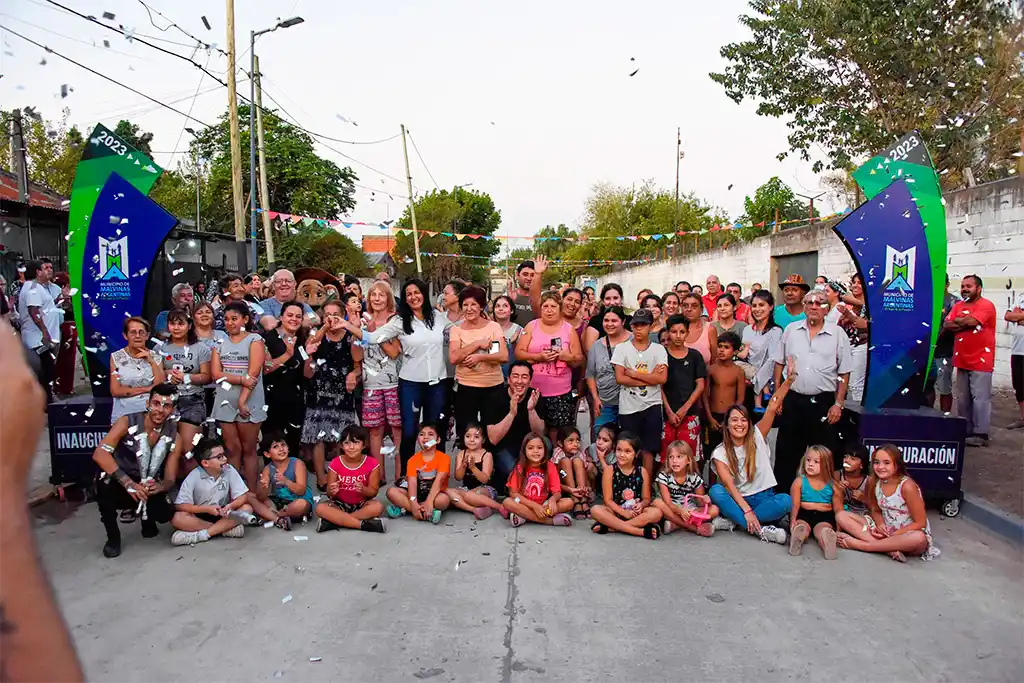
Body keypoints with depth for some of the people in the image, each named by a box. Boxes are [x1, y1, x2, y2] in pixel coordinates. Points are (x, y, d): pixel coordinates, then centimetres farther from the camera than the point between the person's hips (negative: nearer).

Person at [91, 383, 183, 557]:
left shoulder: (174, 438, -8)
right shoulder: (127, 422, -16)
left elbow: (170, 479, -7)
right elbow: (99, 454, -26)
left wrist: (160, 487, -33)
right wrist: (128, 483, -37)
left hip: (149, 489, 2)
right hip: (119, 485, -2)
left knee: (165, 514, -25)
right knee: (106, 483, -35)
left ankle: (145, 514, 16)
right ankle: (113, 537, -9)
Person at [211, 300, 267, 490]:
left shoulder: (255, 340, -2)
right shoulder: (220, 342, 11)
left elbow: (253, 373, -11)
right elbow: (216, 374, 0)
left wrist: (242, 401, -17)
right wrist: (241, 379, -15)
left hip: (249, 403, -4)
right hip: (225, 403, 4)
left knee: (249, 450, 2)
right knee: (232, 449, 7)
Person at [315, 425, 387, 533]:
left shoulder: (372, 463, -9)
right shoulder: (335, 464, -8)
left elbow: (373, 492, -8)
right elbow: (330, 494, -7)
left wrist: (363, 489, -30)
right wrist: (332, 491, -32)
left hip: (362, 504, 0)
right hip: (340, 504, 1)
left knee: (378, 506, -33)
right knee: (320, 508, -29)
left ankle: (334, 521, -28)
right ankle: (363, 524, -31)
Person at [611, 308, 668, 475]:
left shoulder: (659, 349, 3)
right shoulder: (621, 348, 1)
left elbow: (662, 378, -10)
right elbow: (620, 378, -8)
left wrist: (633, 373, -11)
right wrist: (650, 378, -10)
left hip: (652, 406, 0)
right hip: (628, 407, 0)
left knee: (648, 449, 4)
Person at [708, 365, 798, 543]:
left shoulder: (757, 438, 2)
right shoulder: (720, 453, -2)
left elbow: (772, 407, -10)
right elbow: (729, 485, -14)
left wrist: (789, 380, -21)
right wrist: (747, 510, -28)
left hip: (763, 498, 1)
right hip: (737, 501, -1)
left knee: (786, 500, -31)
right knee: (715, 491, -31)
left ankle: (732, 522, -29)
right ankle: (760, 530, -38)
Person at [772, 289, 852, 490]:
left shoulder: (837, 334, 0)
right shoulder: (791, 330, 6)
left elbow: (844, 373, 1)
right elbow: (779, 363, 10)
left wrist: (838, 404, -4)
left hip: (823, 402, -2)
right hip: (792, 400, 2)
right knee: (786, 453, 10)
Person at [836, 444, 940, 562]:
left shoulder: (907, 486, -18)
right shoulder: (874, 483, -3)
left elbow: (920, 523, -16)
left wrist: (893, 535, -21)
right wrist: (880, 525, -13)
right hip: (884, 531, 5)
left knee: (919, 538, -42)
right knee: (841, 516, -10)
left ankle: (860, 544, -30)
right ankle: (887, 547, -26)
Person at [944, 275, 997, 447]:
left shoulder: (986, 305, -8)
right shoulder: (958, 306, 13)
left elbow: (970, 321, -21)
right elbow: (946, 325, 1)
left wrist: (956, 321, -3)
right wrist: (966, 323, -14)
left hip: (981, 361, -7)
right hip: (962, 361, 7)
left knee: (980, 398, -6)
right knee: (963, 398, 12)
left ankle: (981, 434, -2)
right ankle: (965, 431, 20)